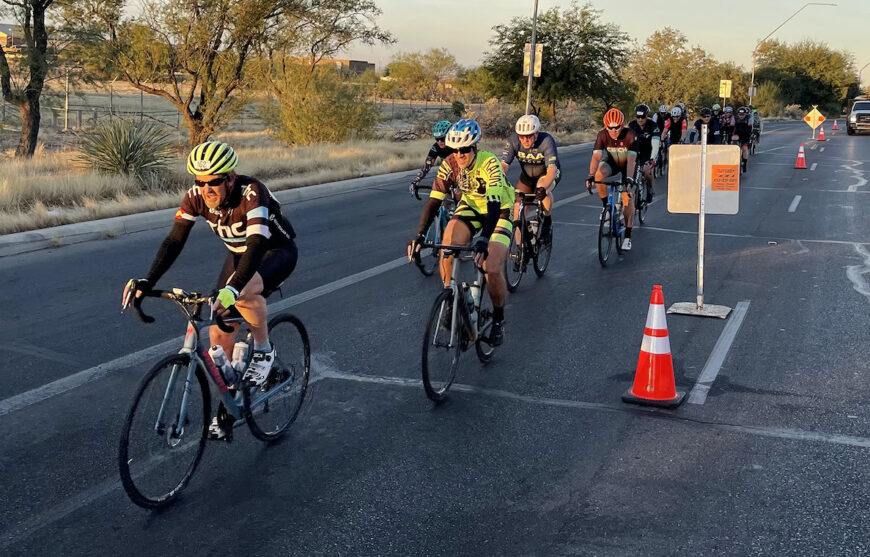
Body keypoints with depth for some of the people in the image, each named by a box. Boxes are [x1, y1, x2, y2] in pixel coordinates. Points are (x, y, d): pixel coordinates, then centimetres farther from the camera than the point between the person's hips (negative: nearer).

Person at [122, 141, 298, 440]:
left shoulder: (252, 193, -35)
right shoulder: (196, 196, -19)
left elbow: (257, 245, -46)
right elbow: (174, 241, -21)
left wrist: (232, 289, -60)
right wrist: (147, 282, -35)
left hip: (277, 251, -6)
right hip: (239, 255, 6)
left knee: (244, 294, -38)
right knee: (220, 335, -2)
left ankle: (264, 351, -11)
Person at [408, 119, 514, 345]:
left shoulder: (490, 164, -32)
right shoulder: (449, 165, -18)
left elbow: (494, 206, -41)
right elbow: (433, 201, -18)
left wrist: (483, 240, -55)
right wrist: (419, 235, -30)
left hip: (498, 211, -4)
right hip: (470, 207, 4)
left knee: (493, 269, -20)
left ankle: (498, 320, 5)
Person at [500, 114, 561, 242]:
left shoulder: (546, 141, -33)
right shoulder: (513, 140, -25)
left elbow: (552, 169, -42)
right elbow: (503, 165, -32)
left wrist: (543, 188, -60)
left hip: (547, 173, -3)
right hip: (527, 175, 3)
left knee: (543, 190, -35)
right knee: (518, 208, -12)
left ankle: (547, 220, -9)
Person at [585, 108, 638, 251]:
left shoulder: (630, 135, -30)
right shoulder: (602, 135, -24)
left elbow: (631, 159, -39)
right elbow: (596, 157, -32)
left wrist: (629, 178, -53)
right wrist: (590, 176, -48)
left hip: (627, 165, -2)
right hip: (611, 163, 2)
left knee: (627, 198, -10)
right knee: (599, 174, -34)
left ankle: (627, 236, 0)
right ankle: (605, 206, -12)